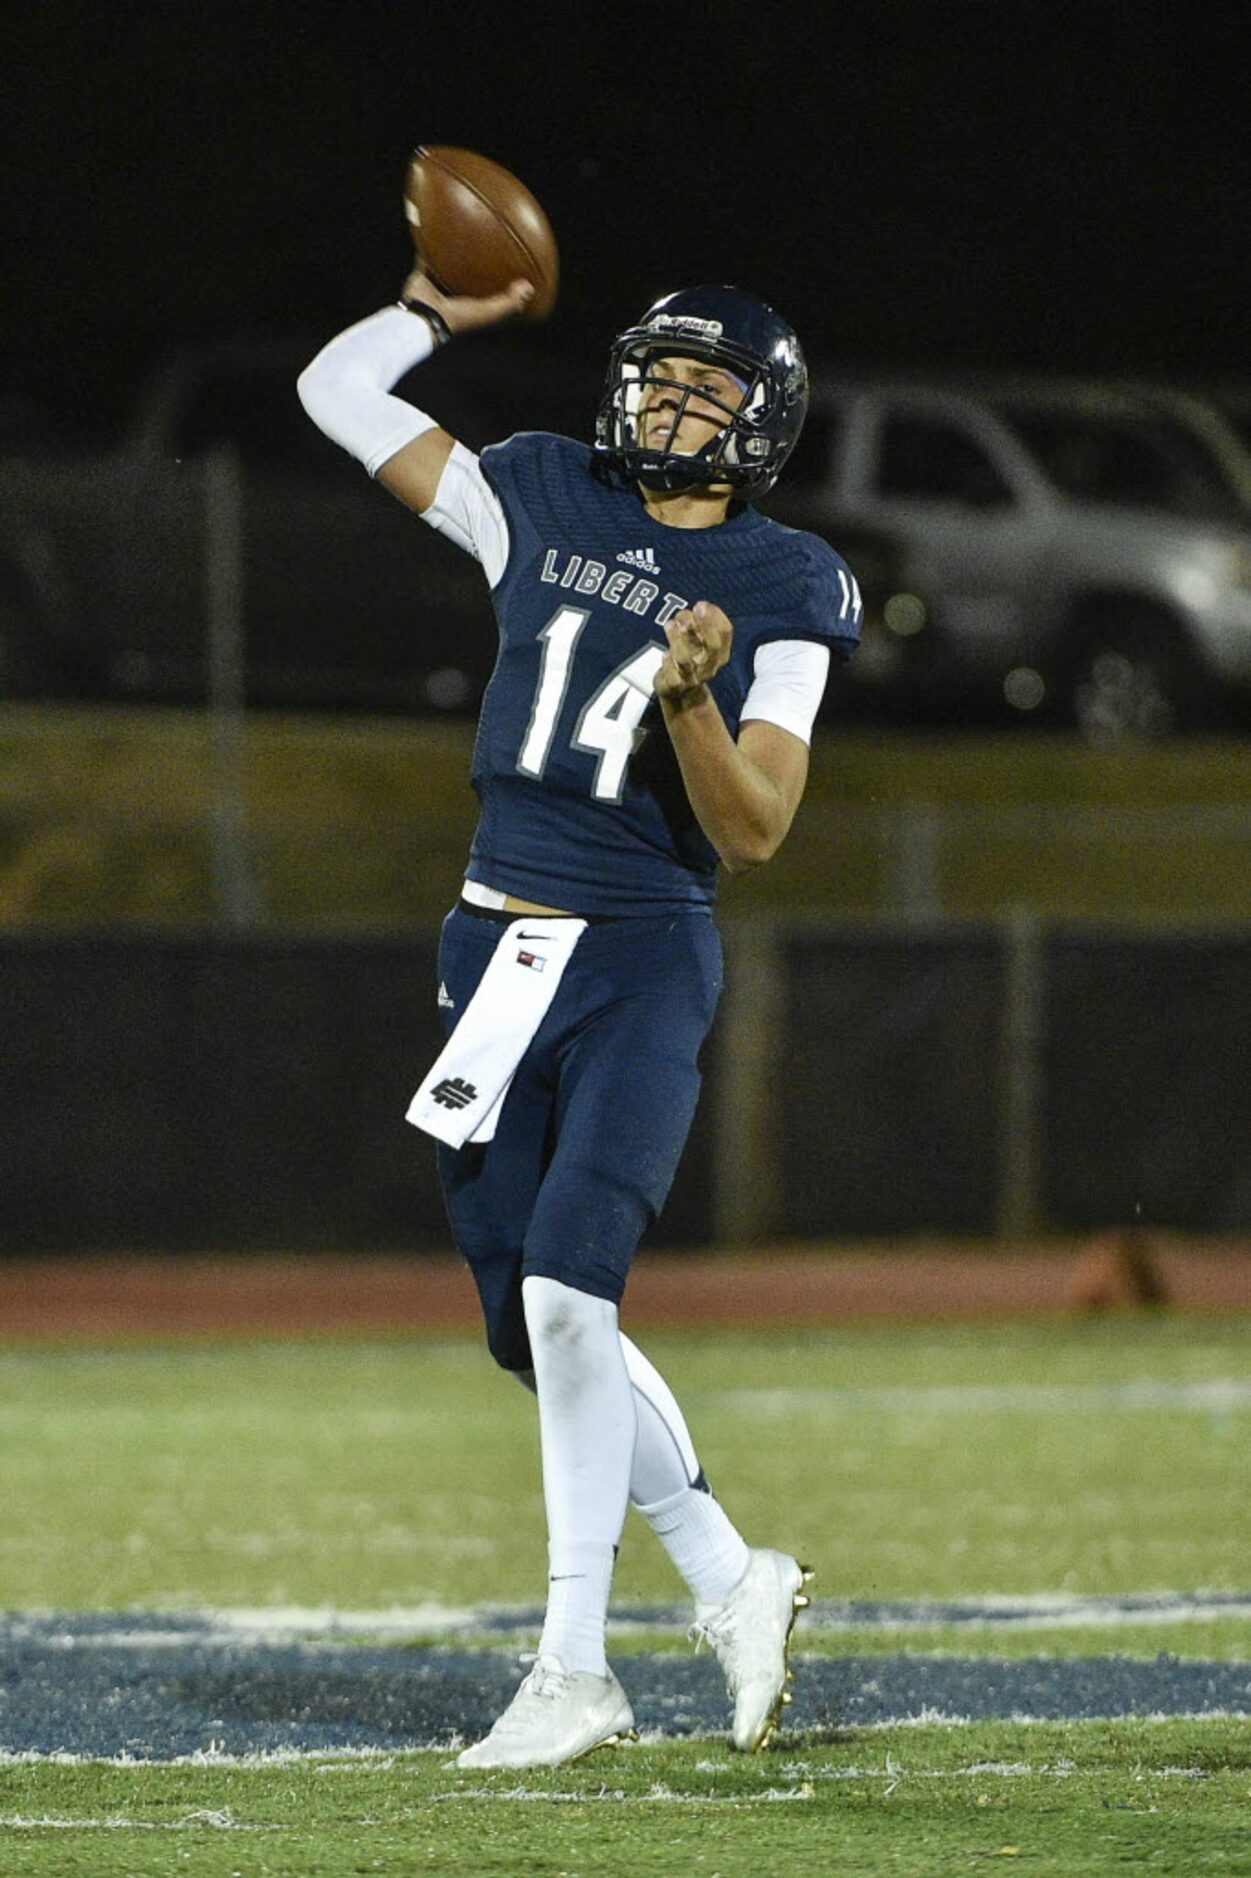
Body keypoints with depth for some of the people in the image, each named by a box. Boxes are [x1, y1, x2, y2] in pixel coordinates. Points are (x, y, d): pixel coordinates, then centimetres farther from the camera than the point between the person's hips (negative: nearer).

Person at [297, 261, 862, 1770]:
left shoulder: (779, 593, -3)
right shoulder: (543, 500, 8)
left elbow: (755, 832, -11)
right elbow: (337, 392, 15)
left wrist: (690, 696, -26)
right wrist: (440, 310, 4)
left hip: (643, 963, -5)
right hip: (501, 951, 5)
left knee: (566, 1290, -18)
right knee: (534, 1326, 7)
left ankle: (574, 1671, -13)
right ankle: (731, 1581, 23)